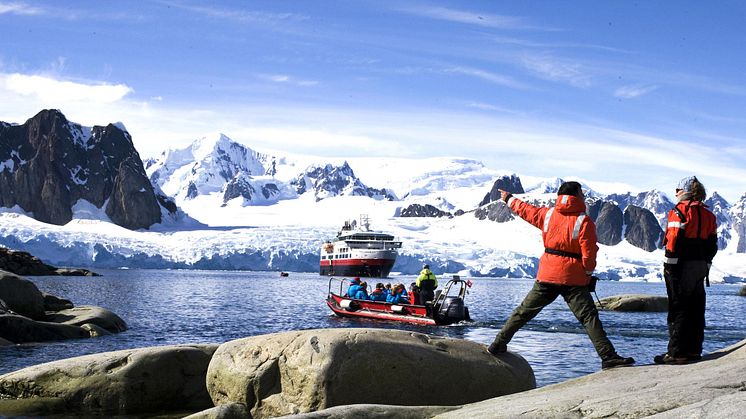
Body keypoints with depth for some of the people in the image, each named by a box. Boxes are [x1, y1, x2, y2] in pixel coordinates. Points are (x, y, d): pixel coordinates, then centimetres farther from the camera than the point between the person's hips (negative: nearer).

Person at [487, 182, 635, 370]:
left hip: (546, 276, 5)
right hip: (573, 279, -4)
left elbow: (526, 210, 23)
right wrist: (588, 273, 8)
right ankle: (608, 357, -17)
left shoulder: (548, 214, 5)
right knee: (589, 317, -9)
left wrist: (509, 199, 42)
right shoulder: (584, 221, -9)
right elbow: (589, 254, -11)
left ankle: (498, 344, 20)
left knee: (524, 311, 15)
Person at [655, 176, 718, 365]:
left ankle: (677, 352, -6)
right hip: (700, 267, 8)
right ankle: (694, 350, 15)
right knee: (696, 309, 11)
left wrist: (669, 266, -12)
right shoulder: (708, 214, 14)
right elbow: (712, 245, 15)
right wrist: (705, 265, 19)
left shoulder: (680, 211, -9)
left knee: (678, 309, -5)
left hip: (681, 266, -7)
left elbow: (674, 241, -16)